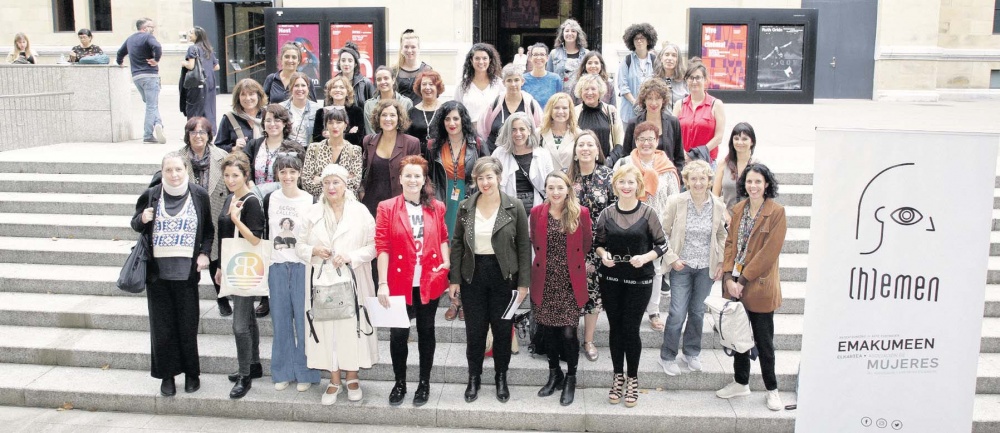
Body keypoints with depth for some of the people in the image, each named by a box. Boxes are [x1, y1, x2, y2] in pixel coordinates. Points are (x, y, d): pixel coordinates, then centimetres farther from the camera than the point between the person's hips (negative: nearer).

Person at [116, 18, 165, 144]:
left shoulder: (130, 39, 17)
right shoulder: (147, 37, -7)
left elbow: (120, 52, 29)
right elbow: (157, 47, -27)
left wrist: (119, 63, 45)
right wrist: (156, 60, -14)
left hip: (136, 76, 7)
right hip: (150, 74, -7)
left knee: (150, 104, 15)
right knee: (152, 105, -6)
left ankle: (157, 124, -4)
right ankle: (148, 135, -15)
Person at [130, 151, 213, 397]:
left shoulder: (200, 195, 0)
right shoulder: (151, 196, 0)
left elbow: (208, 230, 10)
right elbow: (136, 224, 11)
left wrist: (204, 253, -4)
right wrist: (143, 219, -12)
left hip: (186, 271, -1)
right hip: (157, 270, 1)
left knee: (188, 324, 5)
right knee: (161, 325, 7)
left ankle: (191, 373, 21)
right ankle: (166, 375, 19)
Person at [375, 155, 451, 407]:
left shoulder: (436, 207, 4)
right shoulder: (387, 208, -4)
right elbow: (382, 247, -8)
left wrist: (446, 262, -2)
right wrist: (383, 283, -13)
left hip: (429, 282, 2)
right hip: (400, 282, -2)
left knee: (426, 331, 13)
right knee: (398, 333, 7)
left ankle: (424, 383, 27)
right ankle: (399, 383, 24)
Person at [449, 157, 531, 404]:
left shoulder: (514, 207, -6)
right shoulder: (466, 207, 0)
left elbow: (524, 246, -4)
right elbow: (457, 244, 4)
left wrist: (523, 282, -6)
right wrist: (454, 279, -1)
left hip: (503, 275, -1)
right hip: (472, 275, 1)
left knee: (502, 329, 9)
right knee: (475, 329, 8)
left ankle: (501, 378, 27)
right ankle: (474, 378, 25)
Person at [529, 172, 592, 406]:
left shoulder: (580, 213, -6)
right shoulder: (537, 213, 0)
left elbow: (586, 243, 6)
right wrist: (548, 261, 10)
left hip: (570, 281, -2)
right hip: (545, 281, 2)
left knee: (568, 332, -5)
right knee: (549, 330, 10)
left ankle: (570, 379, 14)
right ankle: (554, 375, 29)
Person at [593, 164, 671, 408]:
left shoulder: (647, 214, -5)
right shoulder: (607, 214, 1)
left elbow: (662, 245, -2)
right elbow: (597, 243, 9)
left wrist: (645, 257, -18)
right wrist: (603, 254, -12)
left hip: (639, 279, -2)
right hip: (610, 278, 2)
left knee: (631, 328, 1)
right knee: (615, 327, 10)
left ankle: (632, 379, 19)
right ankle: (618, 376, 25)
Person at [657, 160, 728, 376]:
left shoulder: (718, 206, -3)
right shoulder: (675, 202, -10)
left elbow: (722, 236, 11)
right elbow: (663, 232, -4)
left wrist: (721, 263, 4)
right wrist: (672, 258, -11)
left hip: (706, 268, 3)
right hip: (681, 266, -3)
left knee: (697, 312, 14)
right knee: (678, 313, -4)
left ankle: (691, 353, 33)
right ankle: (668, 356, 15)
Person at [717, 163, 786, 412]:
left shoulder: (776, 212, -11)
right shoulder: (738, 209, 6)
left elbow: (769, 252, -15)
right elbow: (730, 243, 5)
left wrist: (743, 280, -15)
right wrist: (729, 277, -7)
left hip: (759, 286, -5)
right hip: (735, 284, 5)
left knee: (763, 341, 5)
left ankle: (772, 389, 22)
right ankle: (741, 383, 31)